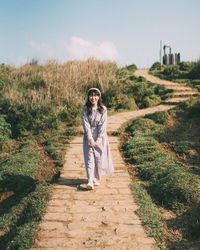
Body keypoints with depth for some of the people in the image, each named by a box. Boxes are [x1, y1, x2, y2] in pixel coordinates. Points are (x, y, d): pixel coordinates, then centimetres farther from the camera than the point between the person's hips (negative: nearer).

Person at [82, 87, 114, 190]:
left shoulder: (103, 109, -3)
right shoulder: (85, 109, -3)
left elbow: (103, 125, -7)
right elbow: (86, 125, -8)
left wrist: (98, 139, -14)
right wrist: (90, 139, -15)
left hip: (100, 136, 1)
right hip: (89, 136, -1)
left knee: (99, 157, 2)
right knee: (89, 157, -8)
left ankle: (95, 177, 21)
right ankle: (90, 181, -12)